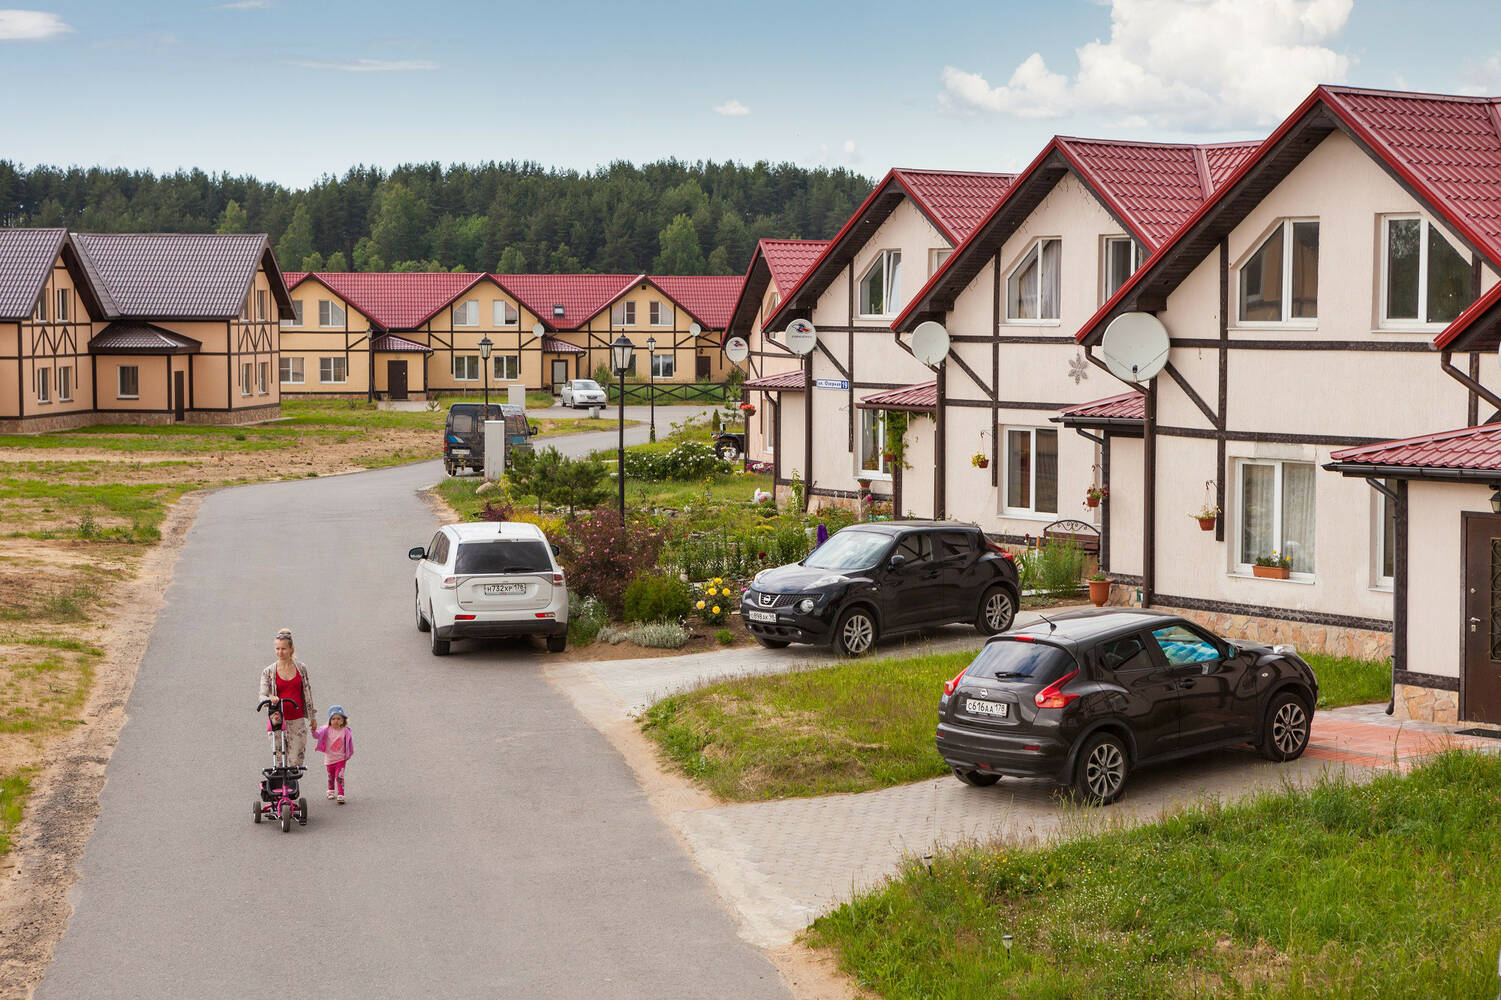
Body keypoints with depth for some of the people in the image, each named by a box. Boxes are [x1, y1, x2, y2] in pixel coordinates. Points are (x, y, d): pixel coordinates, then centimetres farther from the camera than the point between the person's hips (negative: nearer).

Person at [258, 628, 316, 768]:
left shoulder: (301, 668, 4)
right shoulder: (268, 672, 0)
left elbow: (307, 691, 14)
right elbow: (262, 695, -7)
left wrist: (312, 716, 17)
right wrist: (270, 699, -31)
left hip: (297, 720, 1)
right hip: (277, 720, -1)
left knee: (296, 761, -3)